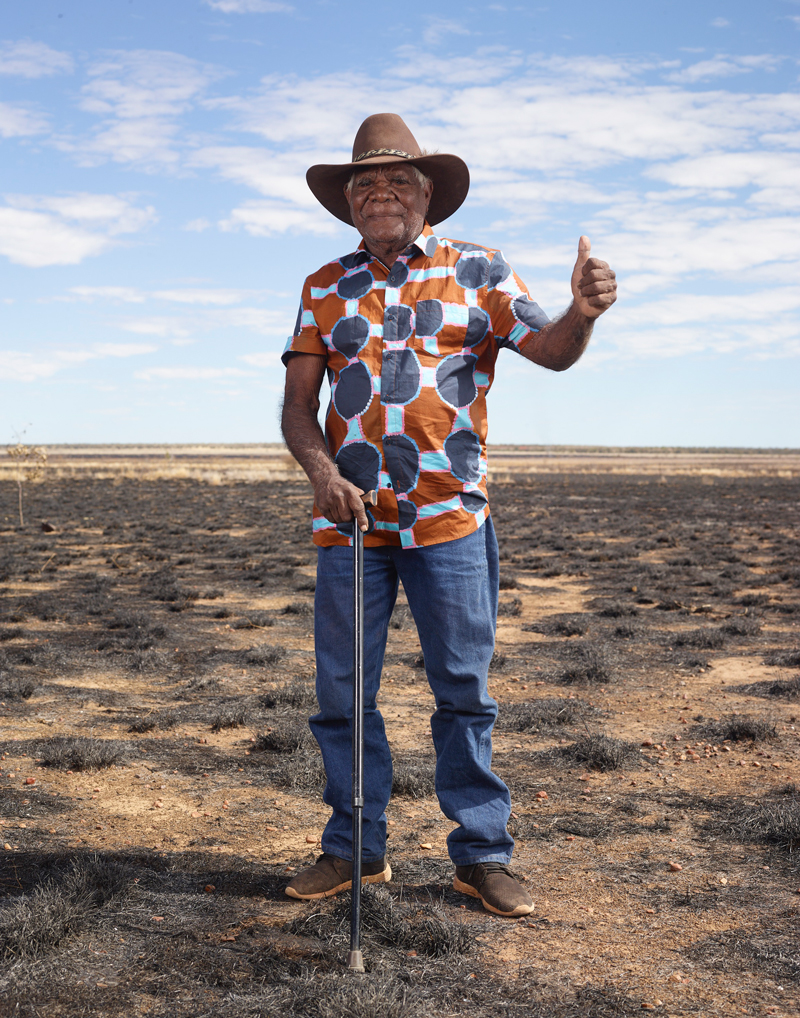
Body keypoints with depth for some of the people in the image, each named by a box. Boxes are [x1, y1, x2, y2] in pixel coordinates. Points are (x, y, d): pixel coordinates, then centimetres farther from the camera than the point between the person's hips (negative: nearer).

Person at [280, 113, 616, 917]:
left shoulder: (478, 273, 8)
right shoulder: (325, 288, 13)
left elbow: (549, 351, -1)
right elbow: (298, 403, 8)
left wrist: (581, 313, -24)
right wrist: (322, 473, -11)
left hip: (448, 517, -2)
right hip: (349, 517, 3)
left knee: (463, 691, 1)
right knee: (342, 690, 6)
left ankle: (481, 853, 12)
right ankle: (355, 847, 20)